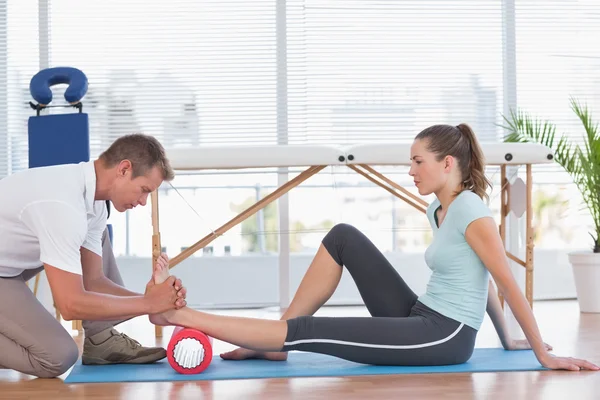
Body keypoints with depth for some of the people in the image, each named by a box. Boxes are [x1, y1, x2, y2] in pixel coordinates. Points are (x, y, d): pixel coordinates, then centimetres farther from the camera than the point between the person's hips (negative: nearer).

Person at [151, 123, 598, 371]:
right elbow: (481, 282, 19)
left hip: (445, 337, -9)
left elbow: (508, 284, -16)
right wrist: (506, 341, 21)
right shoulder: (439, 209, 12)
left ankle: (182, 315, -12)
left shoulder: (470, 212, -17)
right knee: (343, 237, 2)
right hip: (419, 319, 9)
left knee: (306, 331, -17)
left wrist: (544, 354, -13)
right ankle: (275, 343, 2)